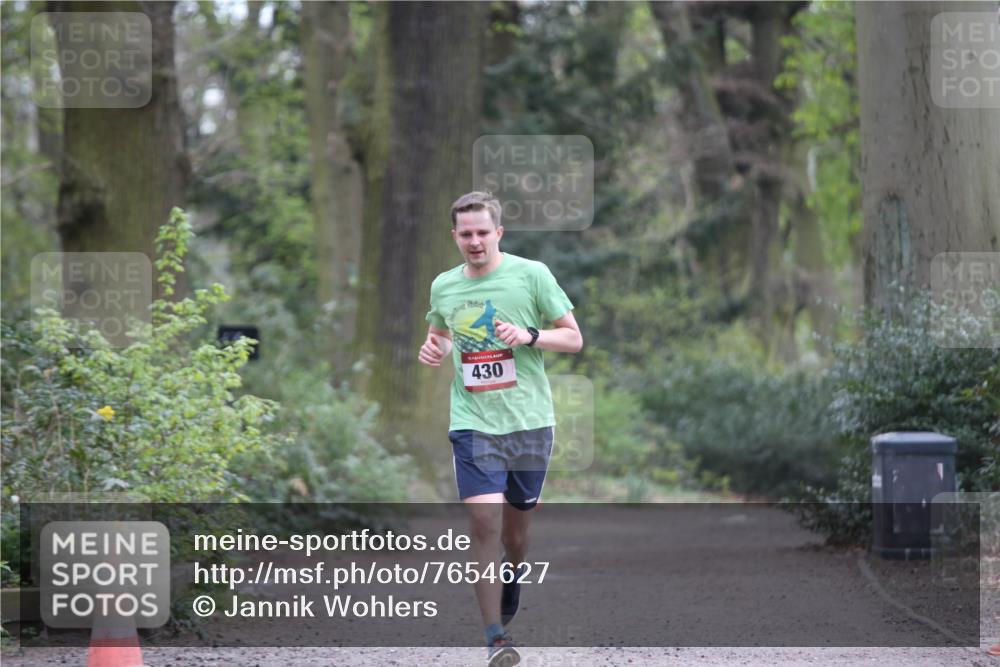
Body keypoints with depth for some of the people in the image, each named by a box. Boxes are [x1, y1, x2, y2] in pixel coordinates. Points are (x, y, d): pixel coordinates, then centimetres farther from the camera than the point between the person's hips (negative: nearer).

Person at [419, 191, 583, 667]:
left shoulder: (531, 274, -3)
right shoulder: (443, 286, 5)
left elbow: (574, 338, 1)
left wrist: (530, 335, -16)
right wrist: (433, 349, 2)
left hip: (529, 419, 0)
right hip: (473, 423, 0)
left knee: (517, 515, 14)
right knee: (483, 521, -14)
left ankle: (514, 571, 50)